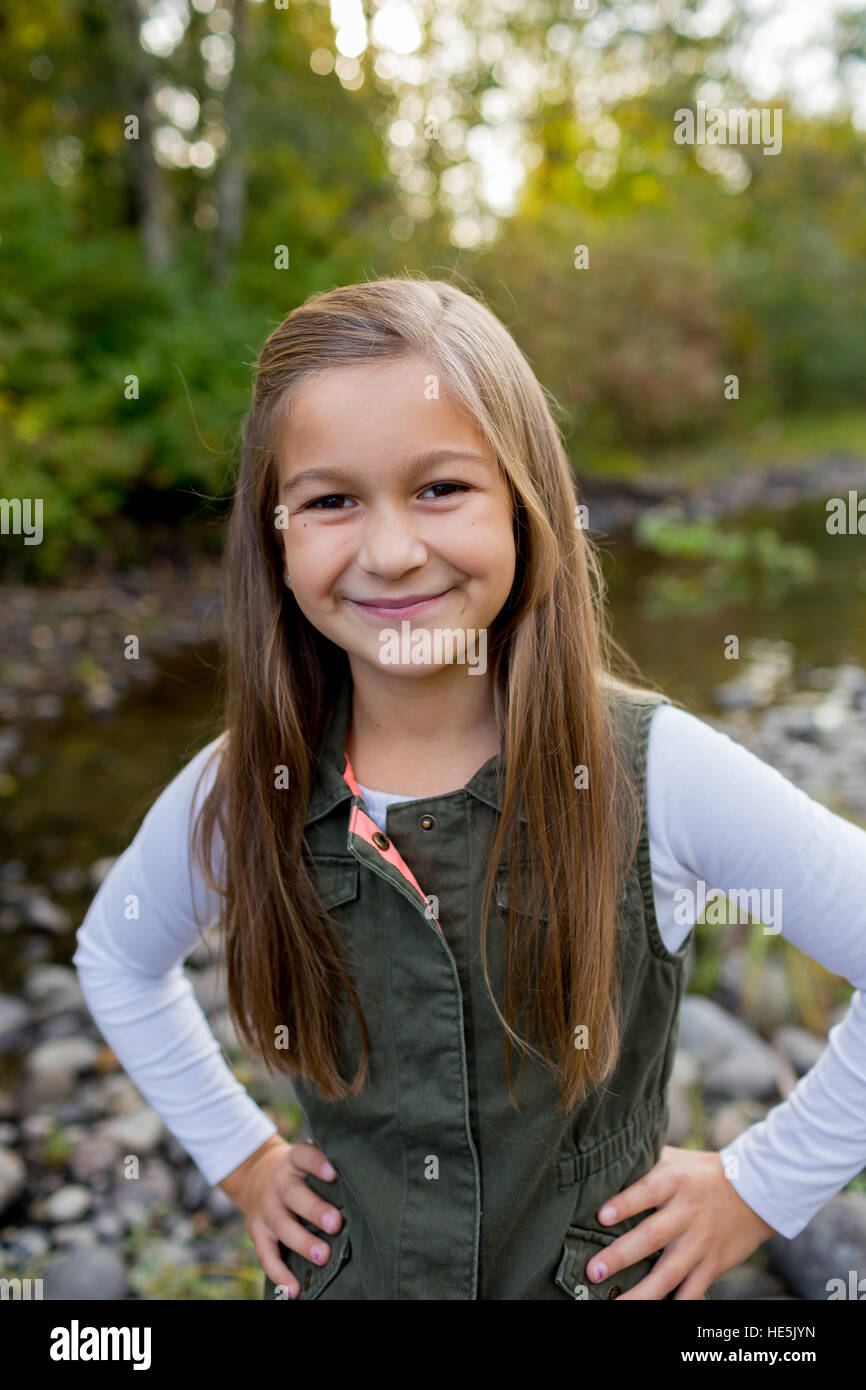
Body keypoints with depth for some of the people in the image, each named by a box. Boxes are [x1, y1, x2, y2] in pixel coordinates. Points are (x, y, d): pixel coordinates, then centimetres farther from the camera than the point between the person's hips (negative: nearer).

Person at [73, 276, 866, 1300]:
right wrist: (238, 1154, 2)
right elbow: (117, 957, 5)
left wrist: (761, 1184, -12)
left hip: (609, 1273, -1)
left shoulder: (655, 771, -23)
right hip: (346, 1273, 2)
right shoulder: (240, 791, -15)